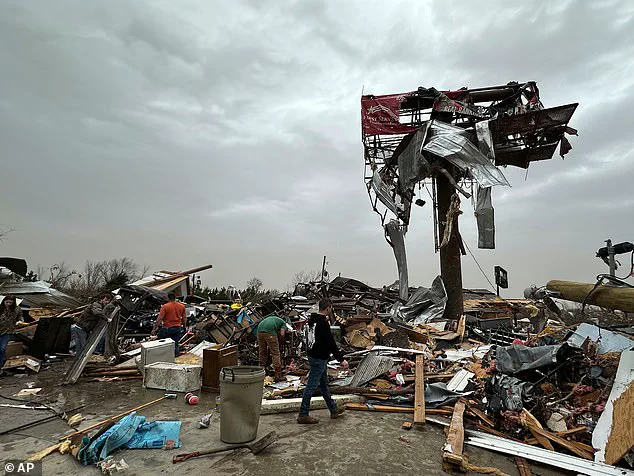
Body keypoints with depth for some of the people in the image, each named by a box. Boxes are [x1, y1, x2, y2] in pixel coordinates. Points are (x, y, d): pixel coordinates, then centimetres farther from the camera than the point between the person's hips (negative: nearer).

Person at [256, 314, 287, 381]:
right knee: (275, 354, 2)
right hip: (270, 331, -6)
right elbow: (281, 334, 2)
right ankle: (278, 376, 2)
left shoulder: (272, 318, 39)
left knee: (262, 353, 18)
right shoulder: (284, 323, 22)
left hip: (259, 330, 6)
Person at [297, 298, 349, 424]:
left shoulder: (311, 320, 8)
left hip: (312, 356, 10)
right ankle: (303, 415, 9)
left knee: (324, 385, 18)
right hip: (320, 359, -10)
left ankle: (334, 410, 31)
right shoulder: (323, 323, -23)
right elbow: (331, 343, -24)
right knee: (311, 386, -1)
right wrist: (341, 359, -19)